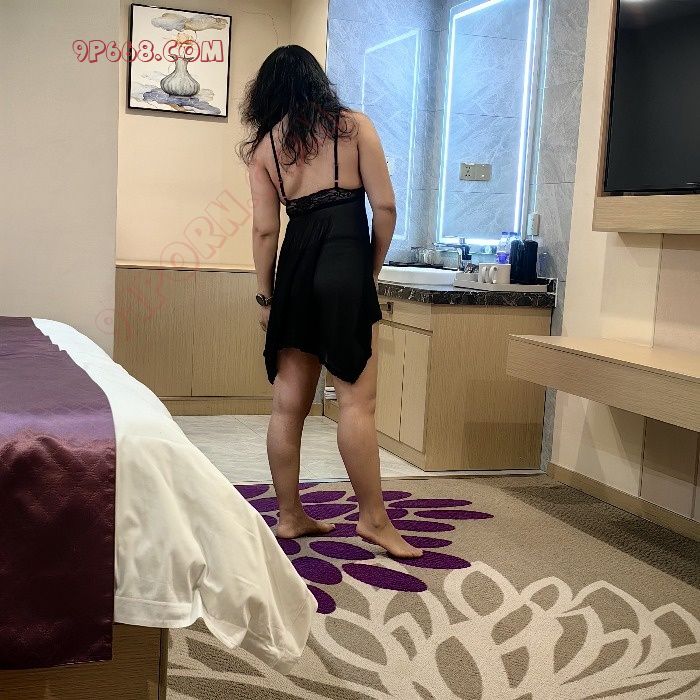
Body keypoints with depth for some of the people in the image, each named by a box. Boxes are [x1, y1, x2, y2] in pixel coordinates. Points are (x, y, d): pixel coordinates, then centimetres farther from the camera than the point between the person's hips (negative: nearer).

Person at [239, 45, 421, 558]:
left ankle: (290, 516, 17)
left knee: (289, 403, 8)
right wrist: (373, 269, 10)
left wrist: (265, 296, 12)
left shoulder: (263, 145, 10)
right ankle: (373, 518, 4)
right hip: (346, 265, -4)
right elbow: (385, 206, -1)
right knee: (357, 401, -1)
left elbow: (265, 230, 6)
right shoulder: (354, 125, 5)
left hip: (296, 268, 4)